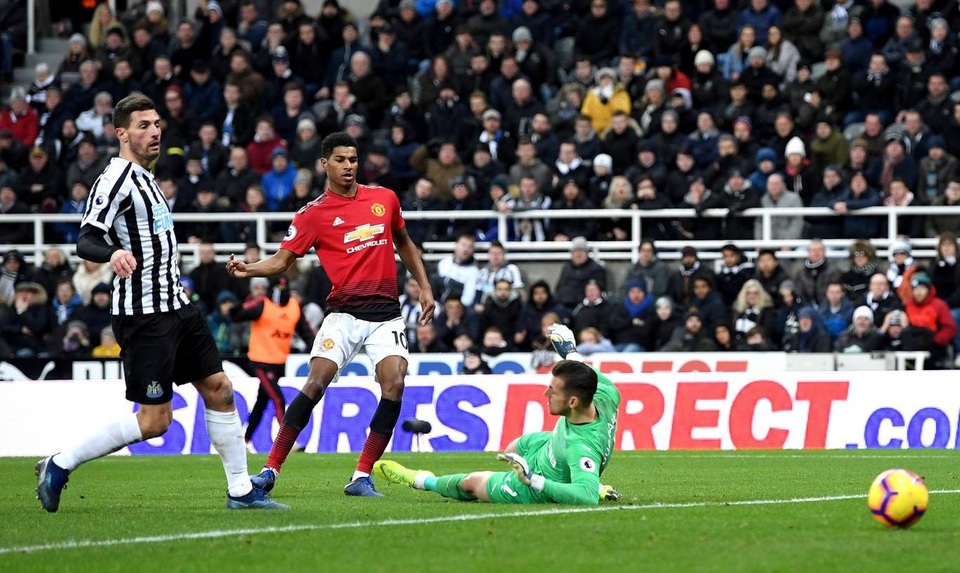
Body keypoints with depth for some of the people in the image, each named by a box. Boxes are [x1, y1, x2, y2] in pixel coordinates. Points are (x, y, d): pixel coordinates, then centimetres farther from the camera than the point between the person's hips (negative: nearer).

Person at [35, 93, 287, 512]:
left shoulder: (144, 177, 16)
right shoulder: (116, 179, -14)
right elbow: (85, 241, -24)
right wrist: (113, 253, -45)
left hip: (175, 306, 9)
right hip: (143, 315, -9)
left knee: (219, 390, 6)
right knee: (155, 420, -9)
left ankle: (241, 490, 12)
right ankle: (59, 466, 2)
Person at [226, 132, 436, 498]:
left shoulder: (384, 199, 9)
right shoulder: (314, 214, 0)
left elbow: (404, 243, 25)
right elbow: (282, 260, -2)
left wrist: (424, 287, 20)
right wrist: (249, 270, -21)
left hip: (386, 313, 2)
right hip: (344, 313, -2)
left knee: (394, 383, -16)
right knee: (315, 383, -16)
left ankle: (362, 477, -9)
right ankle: (271, 470, -9)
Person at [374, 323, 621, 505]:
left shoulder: (582, 447, -48)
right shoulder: (605, 397, -26)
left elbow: (587, 496, -57)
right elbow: (597, 379, -2)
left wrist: (534, 479, -50)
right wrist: (570, 353, 11)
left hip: (534, 491, -7)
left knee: (471, 482, 18)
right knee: (515, 446, 38)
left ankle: (421, 480, 50)